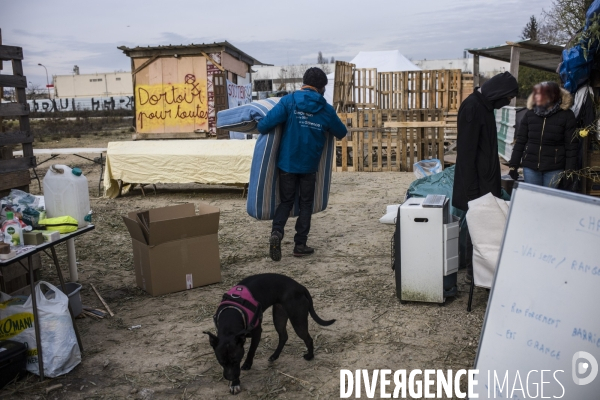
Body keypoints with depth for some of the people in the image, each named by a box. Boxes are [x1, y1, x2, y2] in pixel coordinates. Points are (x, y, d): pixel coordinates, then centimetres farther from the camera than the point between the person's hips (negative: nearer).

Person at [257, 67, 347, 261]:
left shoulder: (289, 101, -8)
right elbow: (341, 133, 13)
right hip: (309, 165, 0)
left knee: (286, 201, 14)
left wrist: (261, 128, 6)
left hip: (287, 162, 0)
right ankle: (300, 245, 14)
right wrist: (327, 130, 34)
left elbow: (267, 123, -17)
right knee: (306, 204, 14)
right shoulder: (326, 109, -2)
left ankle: (276, 232, -10)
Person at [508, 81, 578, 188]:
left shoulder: (566, 115, -3)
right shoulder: (530, 114, 6)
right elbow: (520, 141, 7)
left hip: (554, 169, -3)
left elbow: (572, 146, -5)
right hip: (530, 167, 3)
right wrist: (513, 165, 4)